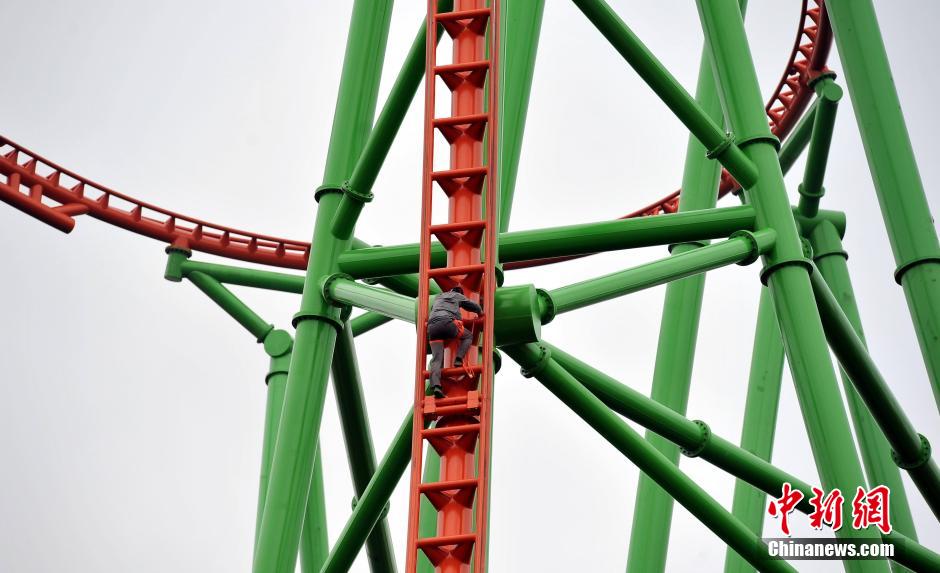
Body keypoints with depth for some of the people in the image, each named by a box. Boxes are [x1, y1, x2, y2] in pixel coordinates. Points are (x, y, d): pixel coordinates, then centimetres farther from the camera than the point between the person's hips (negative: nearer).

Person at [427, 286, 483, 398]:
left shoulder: (438, 297, 37)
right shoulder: (458, 296, 26)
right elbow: (473, 306, 35)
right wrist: (480, 313, 57)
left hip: (432, 326, 3)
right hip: (448, 323, -3)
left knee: (436, 359, -5)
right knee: (468, 336, 24)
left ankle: (435, 385, -28)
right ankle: (459, 359, 0)